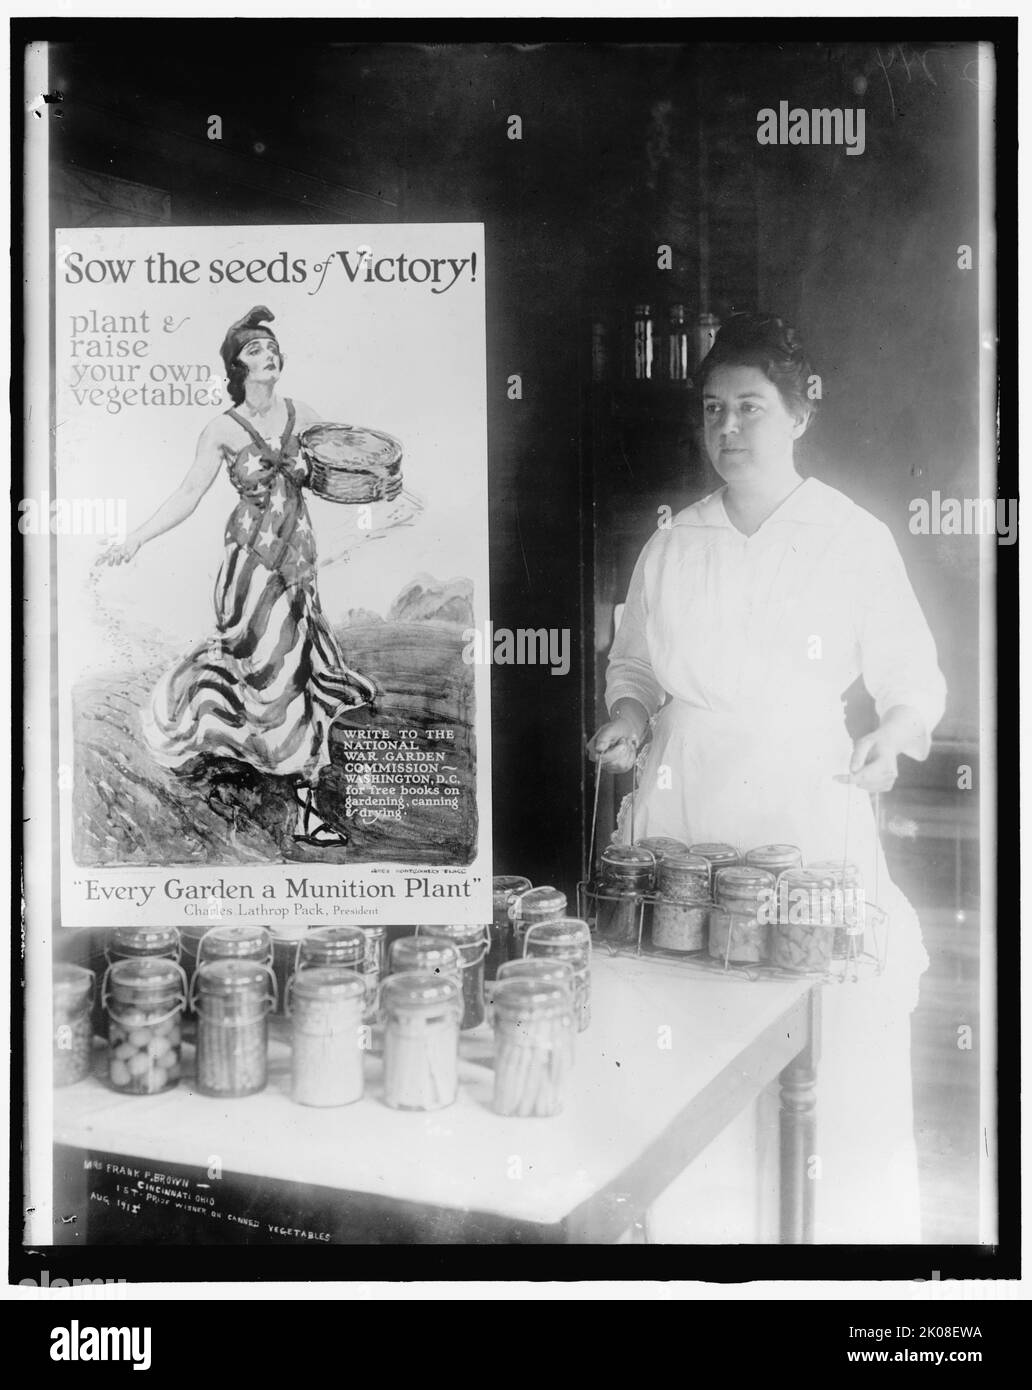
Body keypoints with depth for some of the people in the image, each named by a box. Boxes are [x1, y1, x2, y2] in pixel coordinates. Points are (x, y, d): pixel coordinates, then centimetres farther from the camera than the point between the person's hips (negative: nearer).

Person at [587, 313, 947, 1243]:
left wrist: (891, 737, -15)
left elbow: (915, 680, 5)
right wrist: (630, 718, 2)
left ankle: (854, 1225, 14)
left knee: (839, 1035, -6)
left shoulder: (856, 540, 1)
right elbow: (635, 668, 22)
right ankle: (682, 1219, 20)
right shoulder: (673, 546, 10)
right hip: (680, 807, 3)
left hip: (809, 815, -2)